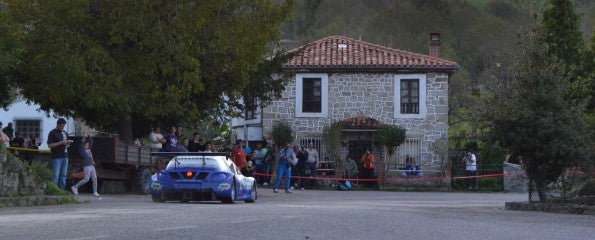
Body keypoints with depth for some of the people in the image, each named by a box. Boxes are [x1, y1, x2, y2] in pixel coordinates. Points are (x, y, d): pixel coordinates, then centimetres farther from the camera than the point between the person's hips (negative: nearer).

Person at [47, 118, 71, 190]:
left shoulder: (64, 133, 17)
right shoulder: (52, 133, -3)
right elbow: (50, 145, -11)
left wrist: (68, 143, 2)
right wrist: (61, 142, -16)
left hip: (65, 157, 6)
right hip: (56, 157, -6)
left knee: (63, 175, 6)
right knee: (55, 175, -8)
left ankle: (62, 190, 9)